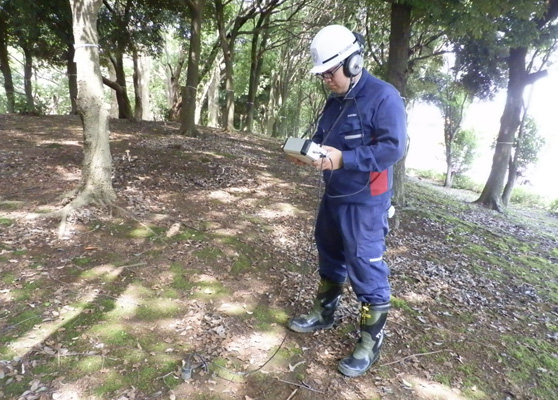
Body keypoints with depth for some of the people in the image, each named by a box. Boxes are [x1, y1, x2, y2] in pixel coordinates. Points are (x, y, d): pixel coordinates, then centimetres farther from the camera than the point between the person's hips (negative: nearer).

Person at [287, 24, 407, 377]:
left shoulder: (384, 96, -15)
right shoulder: (335, 101, 11)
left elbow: (393, 148, -23)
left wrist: (343, 159, -27)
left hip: (365, 203, -8)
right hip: (334, 196, 9)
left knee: (366, 269, -1)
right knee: (330, 256, 19)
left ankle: (371, 342, 16)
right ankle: (324, 314, 38)